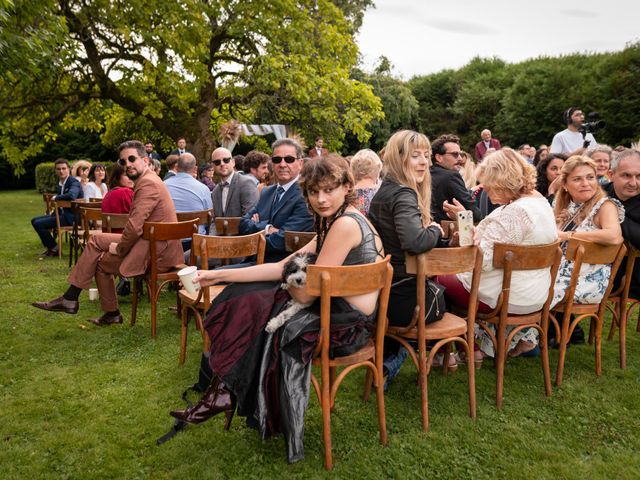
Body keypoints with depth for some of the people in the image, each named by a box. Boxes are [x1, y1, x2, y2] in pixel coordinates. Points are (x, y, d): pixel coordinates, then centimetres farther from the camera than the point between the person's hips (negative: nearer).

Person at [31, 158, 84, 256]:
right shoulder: (59, 185, 14)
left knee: (38, 224, -16)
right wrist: (52, 215, 5)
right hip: (63, 213, 10)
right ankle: (50, 247, 17)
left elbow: (71, 196, -35)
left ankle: (54, 249, 2)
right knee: (34, 220, 13)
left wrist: (56, 197, -17)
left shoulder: (74, 182, -13)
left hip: (72, 216, -9)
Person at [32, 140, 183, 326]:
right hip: (149, 242, 10)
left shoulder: (148, 184, -19)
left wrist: (120, 249, -9)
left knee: (102, 261, 0)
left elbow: (135, 225, -25)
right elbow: (136, 223, 18)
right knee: (96, 240, 13)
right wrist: (122, 245, 5)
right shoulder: (147, 180, 16)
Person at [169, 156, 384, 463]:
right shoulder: (333, 224, 9)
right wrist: (220, 275, 3)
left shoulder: (345, 224, -21)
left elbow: (306, 293, -22)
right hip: (339, 309, 9)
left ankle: (225, 393, 20)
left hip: (347, 322, -9)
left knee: (250, 313, 0)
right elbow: (285, 267, 5)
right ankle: (224, 392, 14)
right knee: (246, 298, 6)